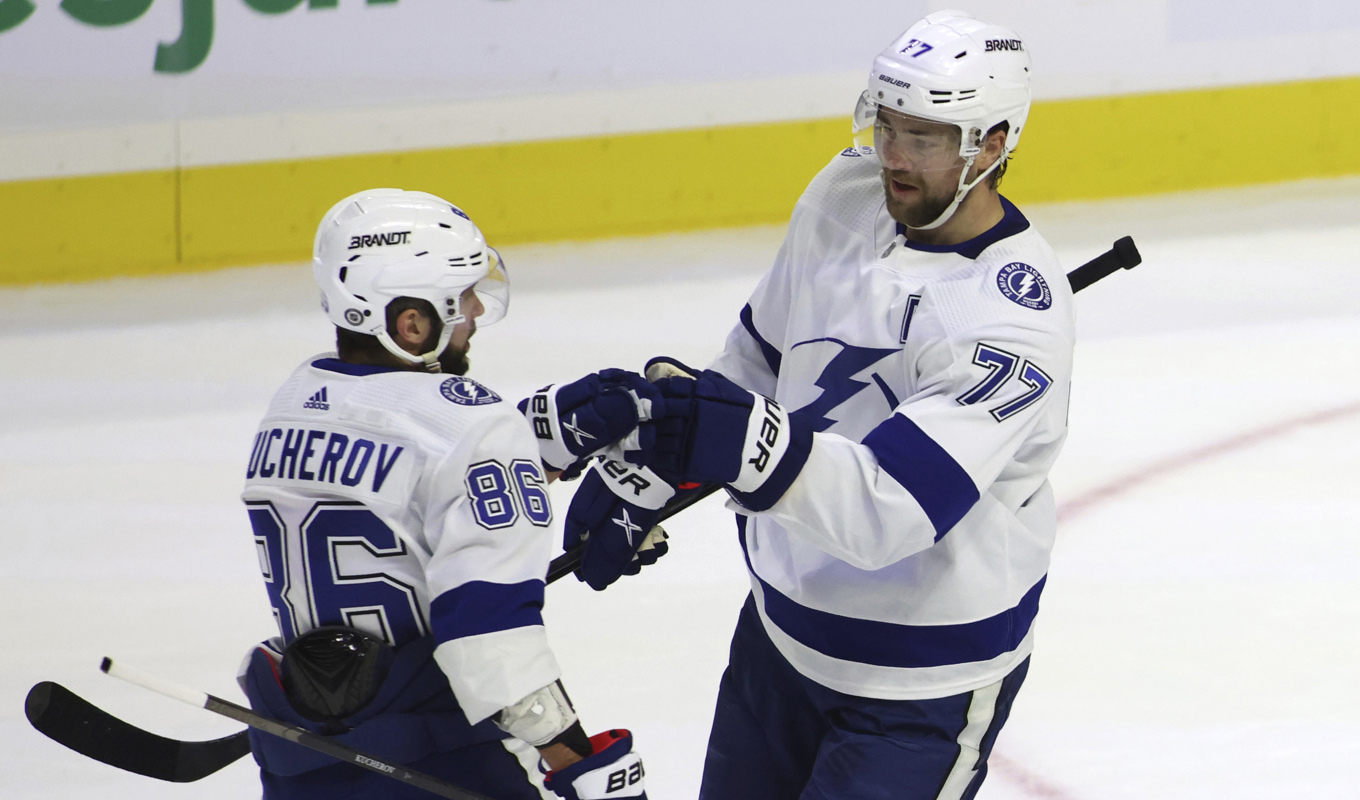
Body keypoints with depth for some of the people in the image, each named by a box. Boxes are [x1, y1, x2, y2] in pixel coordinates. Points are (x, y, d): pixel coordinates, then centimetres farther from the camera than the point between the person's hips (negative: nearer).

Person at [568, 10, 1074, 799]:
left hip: (924, 681, -7)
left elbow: (892, 508, -39)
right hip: (784, 625, 7)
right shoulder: (847, 195, -4)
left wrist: (744, 444, -52)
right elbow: (763, 353, 14)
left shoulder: (1013, 318, -28)